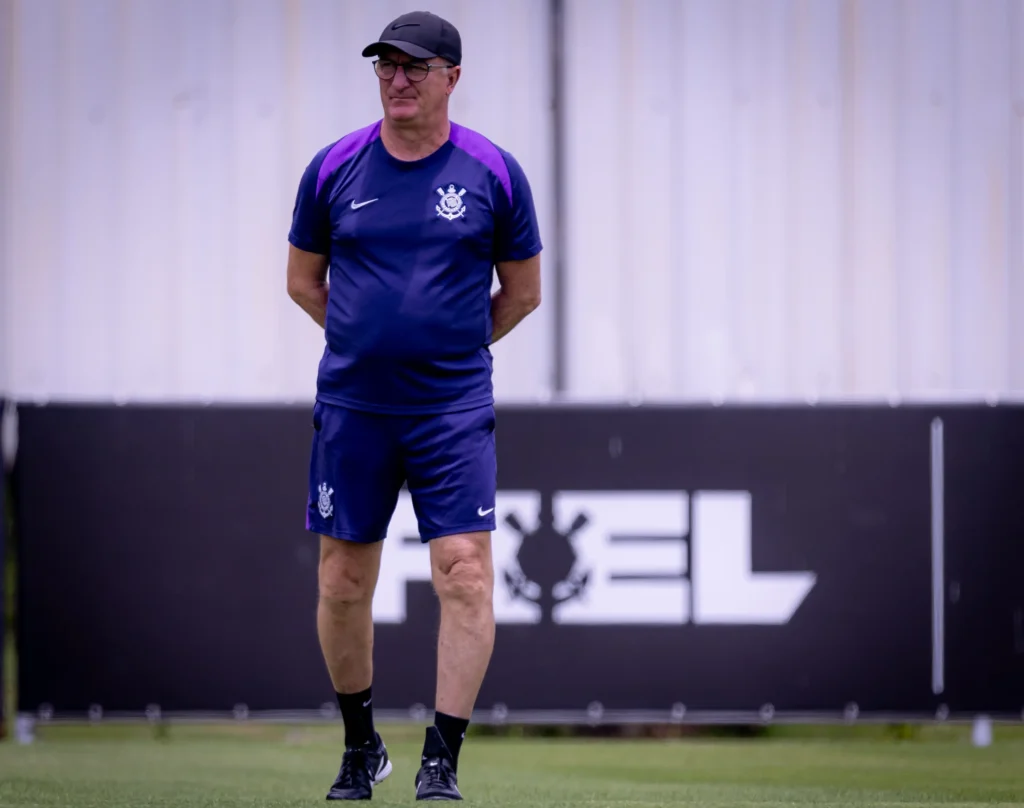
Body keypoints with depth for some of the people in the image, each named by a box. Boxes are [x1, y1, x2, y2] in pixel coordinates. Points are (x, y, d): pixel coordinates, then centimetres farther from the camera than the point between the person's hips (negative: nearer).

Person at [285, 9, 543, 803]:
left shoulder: (494, 172, -1)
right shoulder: (334, 168, 2)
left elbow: (522, 291, 10)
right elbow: (304, 280, 15)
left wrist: (449, 348, 10)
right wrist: (373, 340, 11)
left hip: (454, 410, -2)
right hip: (351, 408, 2)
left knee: (465, 573, -11)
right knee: (343, 582, 5)